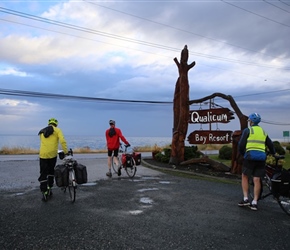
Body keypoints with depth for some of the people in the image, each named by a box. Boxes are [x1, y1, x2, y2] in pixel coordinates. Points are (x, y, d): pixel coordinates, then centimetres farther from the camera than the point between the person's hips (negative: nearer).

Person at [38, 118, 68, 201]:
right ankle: (49, 188, 19)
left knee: (43, 174, 7)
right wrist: (65, 152, -4)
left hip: (43, 154, 2)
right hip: (52, 154, -2)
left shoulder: (42, 131, 16)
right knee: (51, 171, 21)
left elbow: (43, 143, 18)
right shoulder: (57, 130, 3)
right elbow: (62, 141, -11)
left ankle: (44, 192, 2)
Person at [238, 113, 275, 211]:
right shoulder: (263, 131, 18)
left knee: (245, 177, 10)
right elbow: (271, 145, 22)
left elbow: (241, 144, -4)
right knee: (257, 180, 5)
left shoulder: (247, 130, 2)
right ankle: (254, 203, 4)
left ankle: (245, 199, 3)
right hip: (262, 157, 4)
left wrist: (242, 153, 14)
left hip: (250, 156, -4)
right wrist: (273, 155, 39)